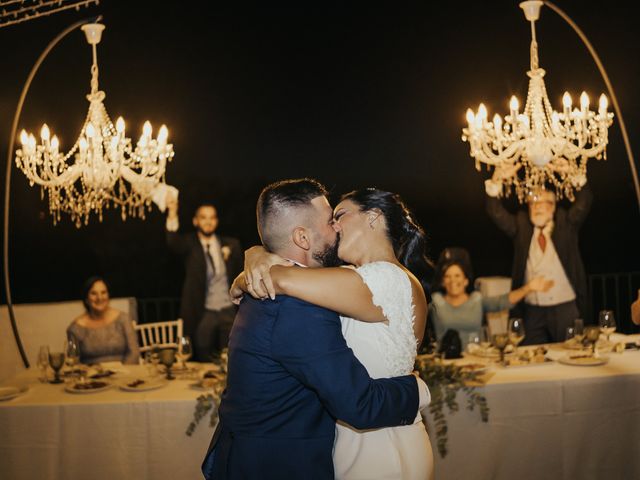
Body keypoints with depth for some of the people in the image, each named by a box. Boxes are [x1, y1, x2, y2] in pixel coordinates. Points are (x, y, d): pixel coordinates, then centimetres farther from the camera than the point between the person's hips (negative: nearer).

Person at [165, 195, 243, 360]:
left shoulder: (231, 244, 7)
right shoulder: (189, 244, -1)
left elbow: (241, 277, 13)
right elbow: (173, 242, -23)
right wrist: (172, 213, -36)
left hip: (229, 311, 2)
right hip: (203, 313, -2)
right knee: (204, 362, 4)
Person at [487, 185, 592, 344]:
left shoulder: (566, 223, 5)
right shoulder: (521, 226, 7)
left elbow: (583, 203, -8)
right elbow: (495, 211, -2)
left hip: (566, 308, -1)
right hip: (533, 311, 1)